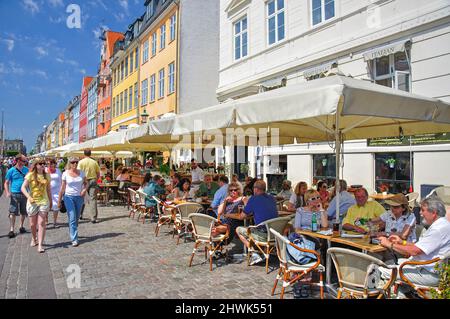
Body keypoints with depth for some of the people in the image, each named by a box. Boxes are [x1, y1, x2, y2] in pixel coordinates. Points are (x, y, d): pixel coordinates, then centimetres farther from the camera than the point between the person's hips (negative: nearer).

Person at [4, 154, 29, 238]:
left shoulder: (26, 170, 6)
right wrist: (7, 192, -15)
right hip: (14, 194, -4)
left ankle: (21, 227, 28)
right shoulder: (11, 170, -3)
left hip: (24, 194, 4)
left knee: (23, 212, 12)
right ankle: (11, 230, 0)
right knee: (13, 212, -5)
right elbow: (6, 182, -1)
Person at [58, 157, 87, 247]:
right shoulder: (65, 174, -4)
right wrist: (59, 201, 1)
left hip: (79, 197, 3)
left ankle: (72, 233, 36)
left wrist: (85, 189, -7)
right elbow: (62, 188, -1)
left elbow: (86, 183, 15)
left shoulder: (81, 173, 2)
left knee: (77, 218, 13)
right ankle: (74, 239, -7)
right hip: (69, 197, -3)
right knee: (72, 218, -9)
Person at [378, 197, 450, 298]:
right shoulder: (438, 225, 13)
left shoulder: (440, 228, -22)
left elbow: (414, 251, -25)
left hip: (430, 274, -11)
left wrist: (390, 244, -14)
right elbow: (420, 247, 19)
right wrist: (402, 242, 10)